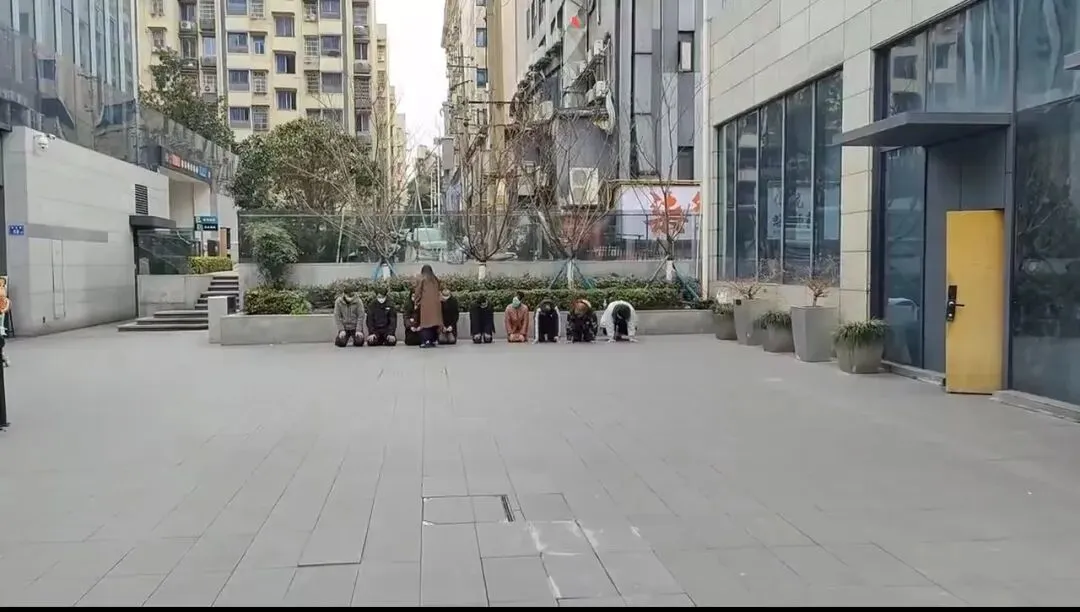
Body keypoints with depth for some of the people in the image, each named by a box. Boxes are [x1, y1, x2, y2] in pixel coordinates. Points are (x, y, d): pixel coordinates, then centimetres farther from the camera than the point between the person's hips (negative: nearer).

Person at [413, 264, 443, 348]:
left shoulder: (421, 279, 1)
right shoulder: (435, 279, 15)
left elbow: (417, 292, 0)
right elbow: (439, 291, 16)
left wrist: (416, 302, 7)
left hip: (425, 304, -4)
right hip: (436, 303, 4)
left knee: (426, 321, -5)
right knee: (434, 321, 8)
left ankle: (426, 341, -15)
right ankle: (433, 340, 6)